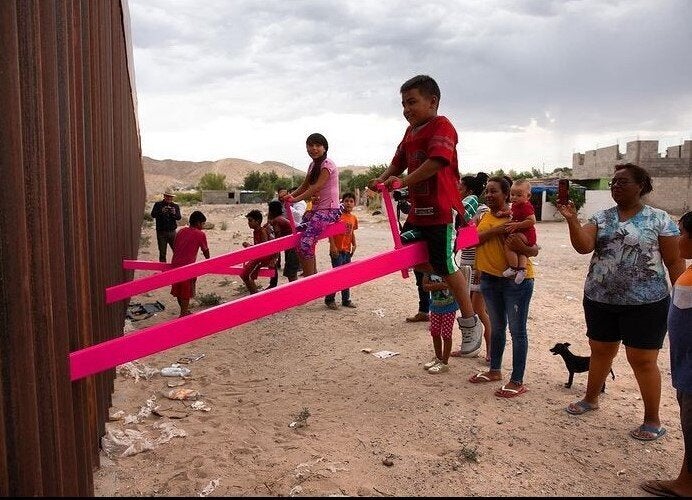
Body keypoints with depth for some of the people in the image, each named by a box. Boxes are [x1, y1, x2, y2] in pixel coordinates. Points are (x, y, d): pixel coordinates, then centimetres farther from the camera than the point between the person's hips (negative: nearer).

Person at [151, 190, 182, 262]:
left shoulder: (175, 206, 8)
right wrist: (161, 212, -25)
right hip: (161, 232, -1)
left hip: (172, 231, 1)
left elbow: (179, 217, -4)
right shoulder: (158, 204, 3)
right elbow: (153, 215, -9)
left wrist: (173, 214, -24)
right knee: (162, 252, 3)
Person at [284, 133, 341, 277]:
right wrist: (290, 195, -2)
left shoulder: (327, 164, -10)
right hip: (316, 209, 9)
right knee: (298, 242, 5)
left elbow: (317, 187, -21)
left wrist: (296, 199, -25)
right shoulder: (313, 165, 16)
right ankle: (312, 274, 18)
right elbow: (304, 186, 15)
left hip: (329, 210, -9)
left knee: (305, 243, -20)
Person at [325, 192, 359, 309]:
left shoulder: (354, 218, 10)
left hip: (347, 251, 7)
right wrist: (333, 246, -19)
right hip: (337, 251, -7)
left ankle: (346, 299, 22)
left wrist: (354, 244, 6)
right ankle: (329, 299, 7)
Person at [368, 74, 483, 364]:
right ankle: (454, 283, 29)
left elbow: (436, 162, -26)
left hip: (442, 210, -9)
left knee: (445, 266, -5)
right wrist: (383, 179, -7)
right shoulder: (411, 132, 15)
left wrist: (403, 182, -32)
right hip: (418, 210, 9)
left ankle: (470, 323, 13)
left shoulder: (442, 127, -12)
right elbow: (399, 163, 13)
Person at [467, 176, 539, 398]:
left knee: (517, 330, 1)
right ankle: (494, 370, 35)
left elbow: (535, 250, -9)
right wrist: (495, 231, -22)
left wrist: (522, 247, -30)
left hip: (516, 280, -6)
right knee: (497, 327, 19)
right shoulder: (484, 217, 8)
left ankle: (517, 382, 9)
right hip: (490, 278, 6)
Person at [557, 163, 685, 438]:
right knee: (600, 351, 18)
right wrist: (571, 219, -26)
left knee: (642, 359, 2)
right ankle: (590, 399, 38)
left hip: (645, 302, -4)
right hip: (599, 299, 4)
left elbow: (674, 262, -3)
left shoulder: (659, 219, -4)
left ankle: (653, 420, 19)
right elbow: (583, 246, -12)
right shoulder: (600, 217, 4)